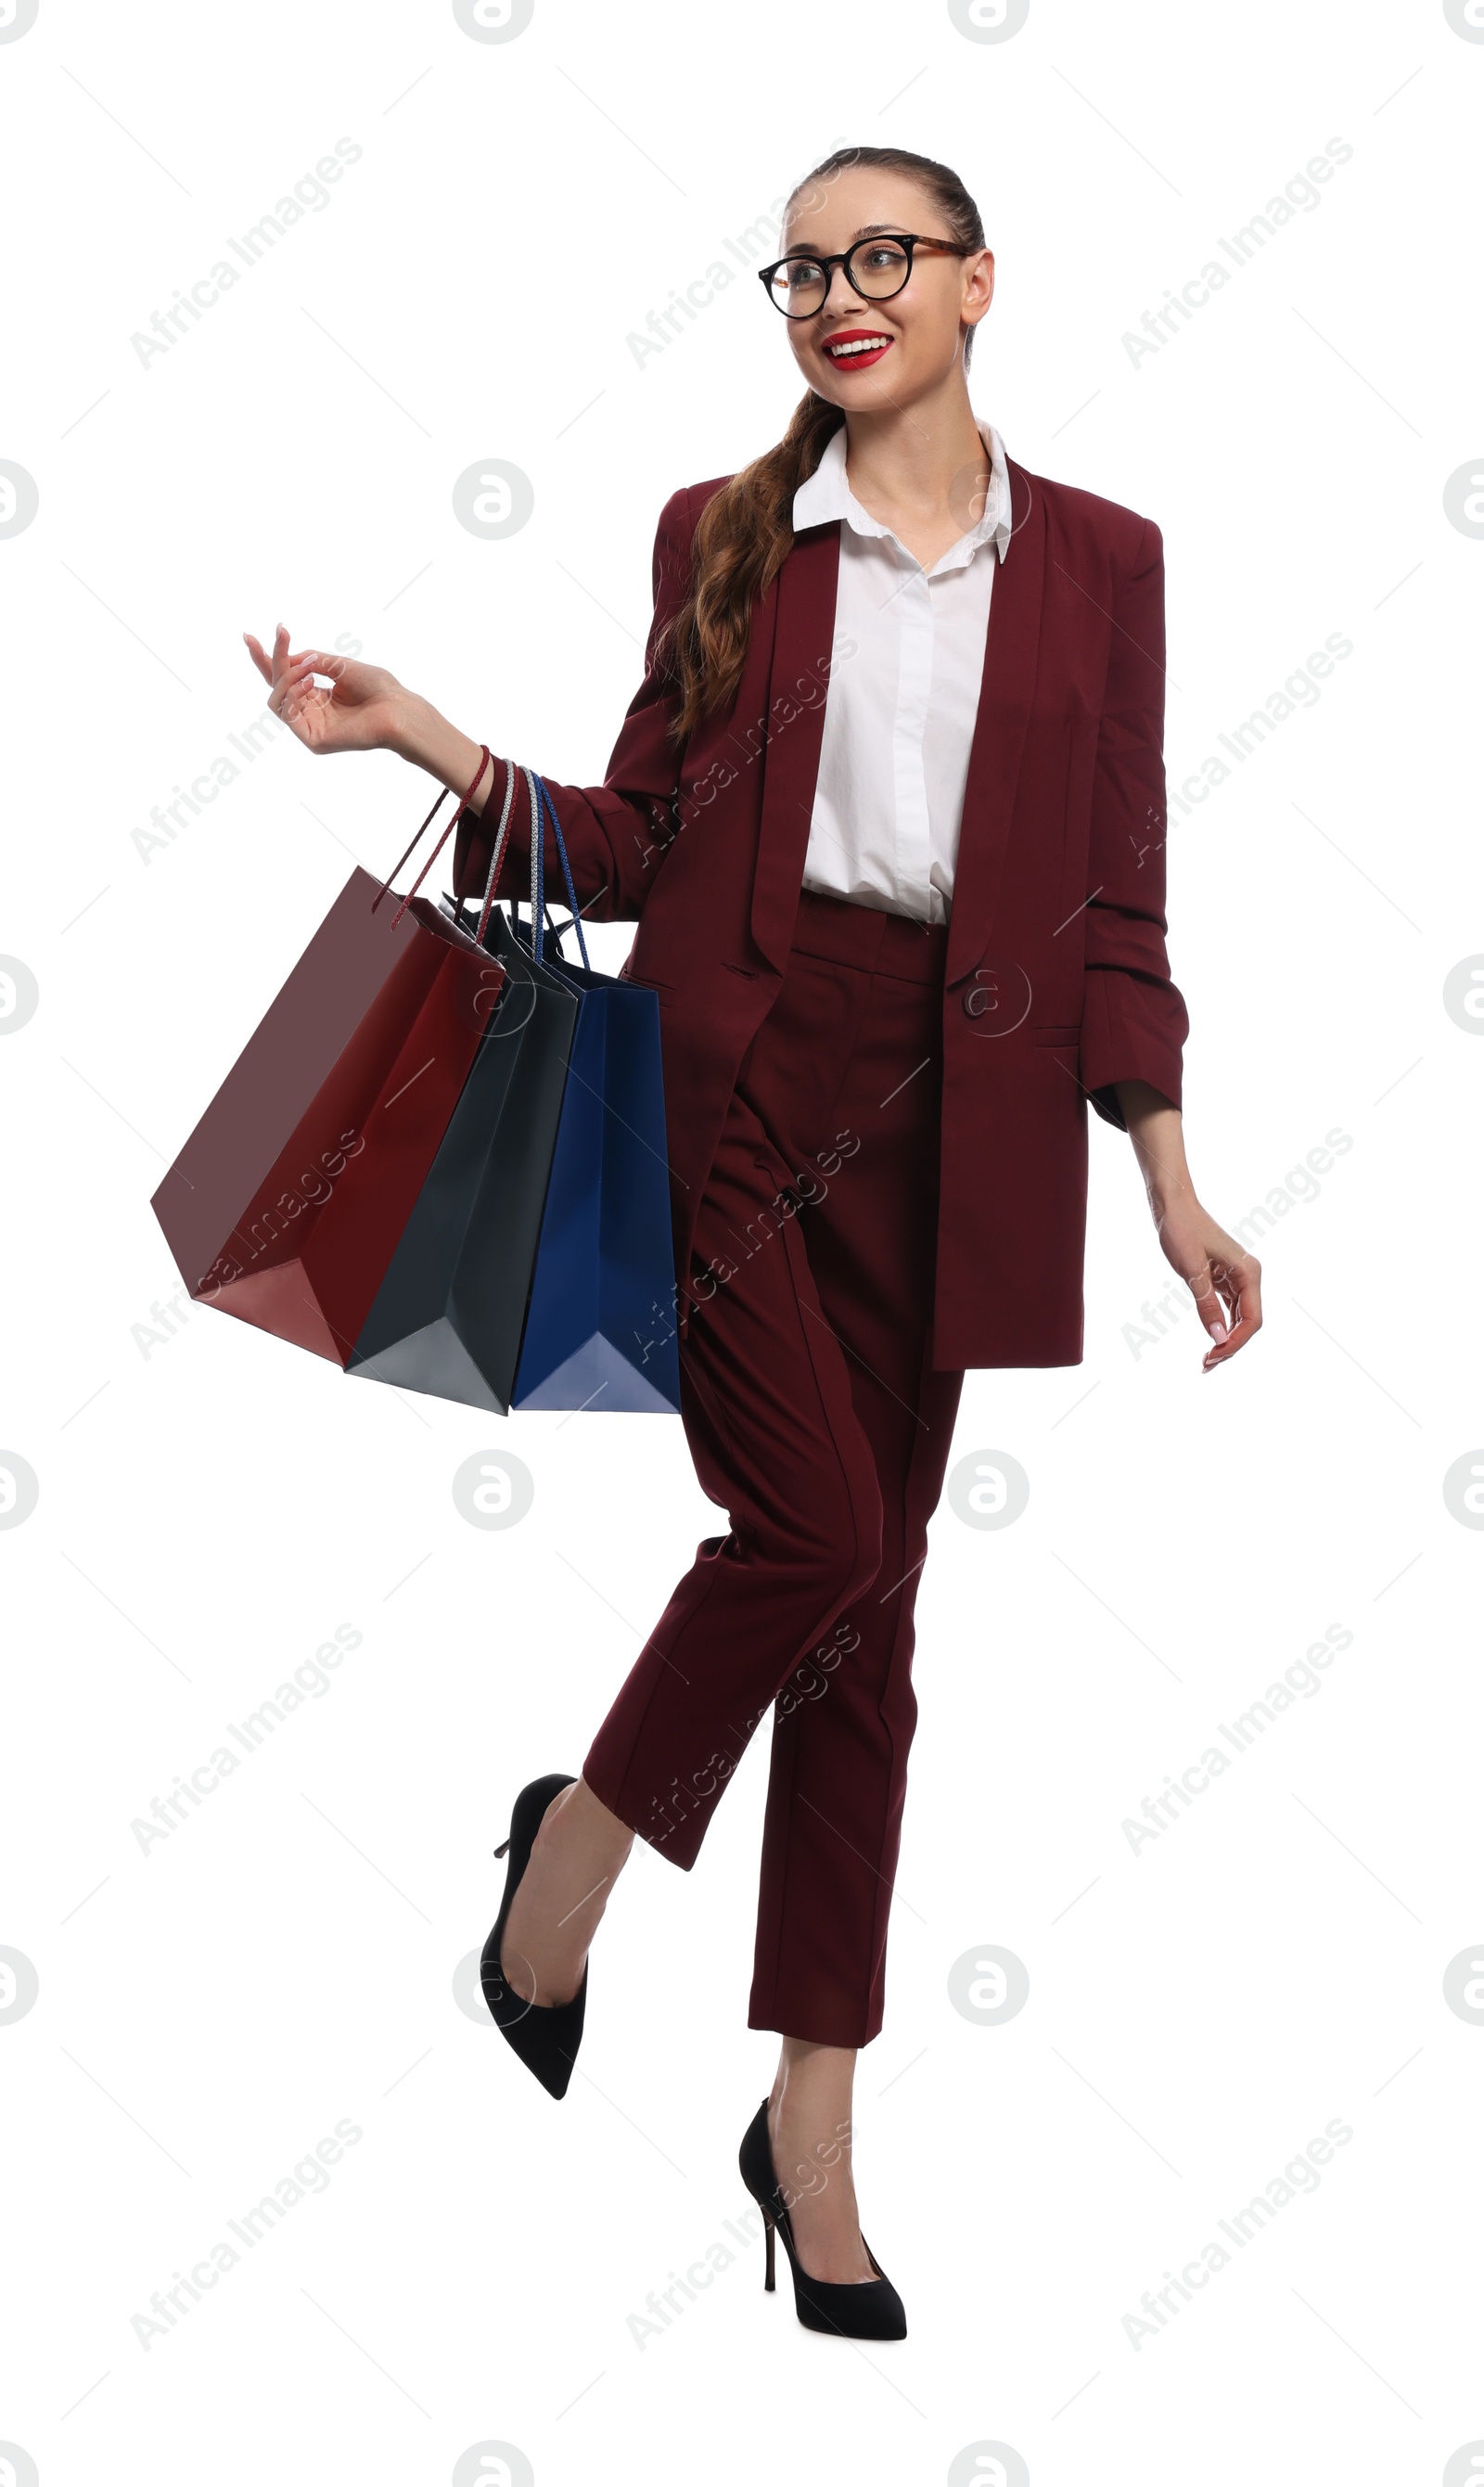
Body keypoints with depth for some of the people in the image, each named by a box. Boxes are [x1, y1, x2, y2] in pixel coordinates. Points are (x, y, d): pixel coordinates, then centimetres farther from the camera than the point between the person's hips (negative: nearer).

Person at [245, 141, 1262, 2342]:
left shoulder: (1097, 559, 7)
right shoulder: (721, 537, 6)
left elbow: (1114, 896, 7)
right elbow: (643, 840, 6)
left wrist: (1171, 1185, 4)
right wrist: (430, 742, -8)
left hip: (939, 1117, 2)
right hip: (724, 1082, -1)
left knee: (866, 1607, 6)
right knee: (818, 1533, -15)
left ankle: (813, 2119, 17)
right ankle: (573, 1848, 16)